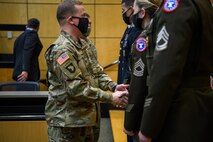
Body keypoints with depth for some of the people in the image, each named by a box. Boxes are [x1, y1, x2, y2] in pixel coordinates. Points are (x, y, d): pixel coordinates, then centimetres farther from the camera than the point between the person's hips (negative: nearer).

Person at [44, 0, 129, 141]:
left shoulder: (85, 44, 10)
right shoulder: (62, 50, -21)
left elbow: (97, 72, 11)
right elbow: (76, 88, -26)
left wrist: (113, 86, -8)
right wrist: (110, 97, -22)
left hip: (86, 118, 9)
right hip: (67, 122, -9)